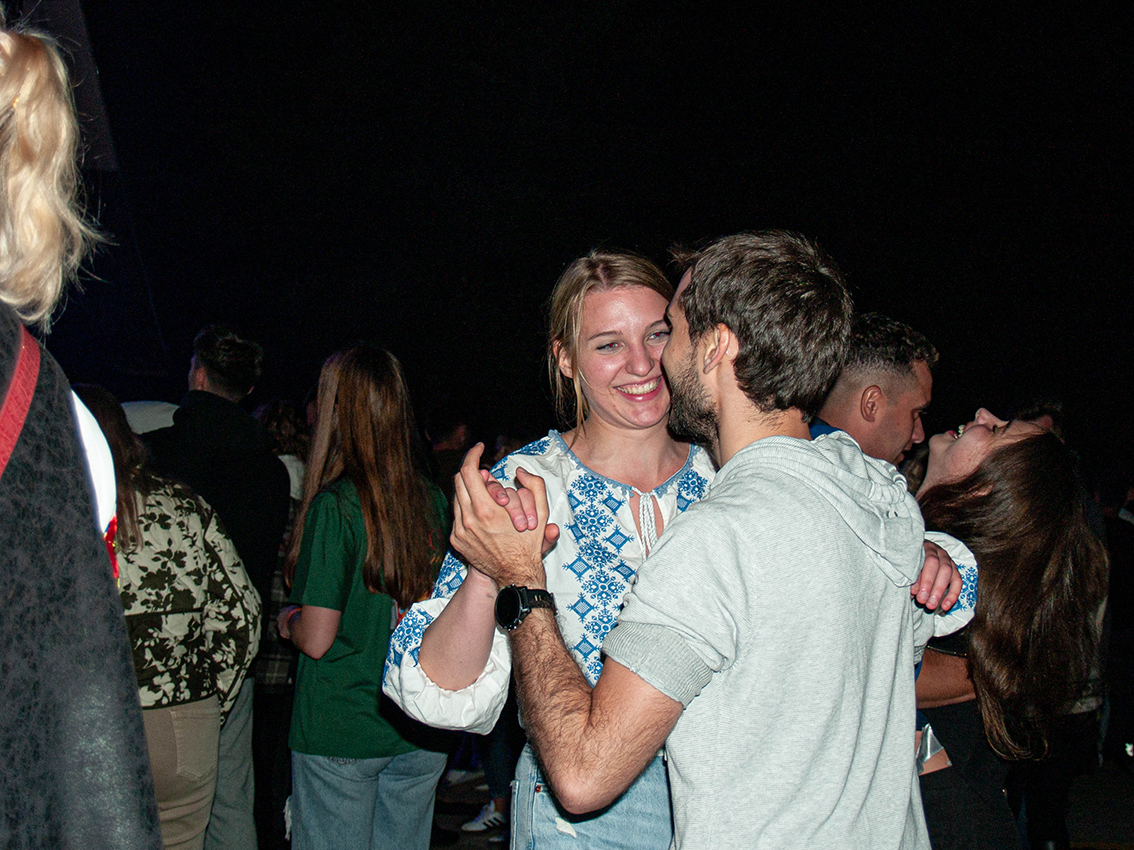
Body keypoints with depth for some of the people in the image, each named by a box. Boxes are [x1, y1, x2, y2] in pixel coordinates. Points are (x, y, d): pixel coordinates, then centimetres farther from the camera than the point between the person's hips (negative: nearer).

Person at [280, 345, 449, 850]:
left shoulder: (334, 506, -16)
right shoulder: (434, 501, 0)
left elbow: (316, 640, -15)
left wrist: (287, 621, 5)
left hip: (340, 730, -5)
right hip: (423, 732, 5)